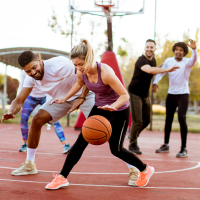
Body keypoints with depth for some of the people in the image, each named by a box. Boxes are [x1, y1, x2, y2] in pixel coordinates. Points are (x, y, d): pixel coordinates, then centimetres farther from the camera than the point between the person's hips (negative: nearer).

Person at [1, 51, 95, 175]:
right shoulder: (30, 78, -11)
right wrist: (11, 112, -31)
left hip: (84, 94, -6)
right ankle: (29, 164, 5)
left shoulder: (59, 64, -33)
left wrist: (82, 98, -36)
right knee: (37, 120, -7)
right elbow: (19, 101, -9)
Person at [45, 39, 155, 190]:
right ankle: (62, 177, 3)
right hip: (100, 108, 6)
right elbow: (79, 84, 14)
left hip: (119, 111, -6)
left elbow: (125, 95, -28)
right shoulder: (81, 73, -14)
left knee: (116, 149, -1)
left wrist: (112, 106, -46)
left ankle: (145, 170, 24)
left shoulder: (105, 72, -33)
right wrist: (65, 99, 15)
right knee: (81, 141, -4)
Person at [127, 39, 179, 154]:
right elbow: (150, 70, -44)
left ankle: (133, 135, 39)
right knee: (137, 121, -8)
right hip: (135, 93, -8)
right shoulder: (141, 61, -23)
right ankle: (132, 145, 11)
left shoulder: (153, 60, 5)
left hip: (145, 95, 8)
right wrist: (167, 70, -50)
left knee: (147, 120, 13)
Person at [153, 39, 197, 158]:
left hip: (183, 94, -5)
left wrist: (194, 49, -51)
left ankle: (184, 149, -10)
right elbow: (161, 72, 8)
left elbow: (194, 60, -31)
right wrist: (155, 82, -9)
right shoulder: (168, 61, 0)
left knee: (181, 118, -16)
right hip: (171, 94, 5)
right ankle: (166, 145, 28)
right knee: (168, 119, 13)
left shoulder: (187, 62, -10)